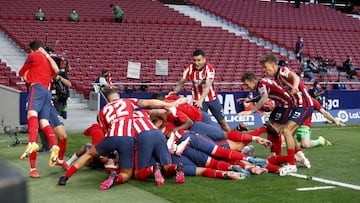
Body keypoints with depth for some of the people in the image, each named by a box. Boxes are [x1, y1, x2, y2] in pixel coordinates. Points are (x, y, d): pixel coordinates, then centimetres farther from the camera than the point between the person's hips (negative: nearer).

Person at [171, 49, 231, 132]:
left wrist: (201, 100, -47)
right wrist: (174, 92, -24)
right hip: (198, 100, 1)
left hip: (212, 98, -1)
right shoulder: (190, 68, -13)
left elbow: (207, 87, -32)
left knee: (222, 121, 7)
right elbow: (181, 83, -5)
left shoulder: (209, 68, -21)